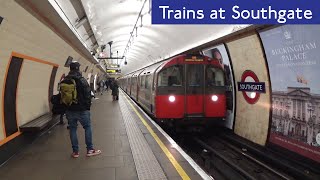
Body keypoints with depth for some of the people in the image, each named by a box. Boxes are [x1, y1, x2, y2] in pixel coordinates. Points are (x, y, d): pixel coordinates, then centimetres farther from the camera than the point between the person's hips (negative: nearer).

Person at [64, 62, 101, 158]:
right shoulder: (82, 80, -10)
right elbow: (88, 95, -11)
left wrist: (65, 107, 18)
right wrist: (88, 106, -1)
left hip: (69, 110, 4)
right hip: (81, 109, -4)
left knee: (72, 129, 11)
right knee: (87, 127, 7)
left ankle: (75, 151, 15)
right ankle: (90, 150, 9)